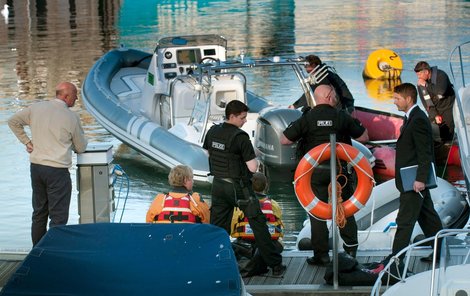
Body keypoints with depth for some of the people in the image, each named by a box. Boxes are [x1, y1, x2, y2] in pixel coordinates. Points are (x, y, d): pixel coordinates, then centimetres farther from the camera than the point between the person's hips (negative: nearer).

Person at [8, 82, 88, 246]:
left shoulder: (36, 108, 4)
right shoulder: (71, 117, -9)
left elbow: (13, 121, 15)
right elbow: (81, 148, 2)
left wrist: (26, 141, 15)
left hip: (36, 166, 6)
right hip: (57, 171, -6)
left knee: (39, 213, 17)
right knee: (58, 217, -1)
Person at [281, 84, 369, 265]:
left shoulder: (307, 118, -4)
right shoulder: (341, 117, -2)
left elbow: (284, 140, -4)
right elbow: (364, 137, 5)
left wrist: (302, 138, 13)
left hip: (316, 170, -1)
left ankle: (321, 255, 2)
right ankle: (351, 247, 18)